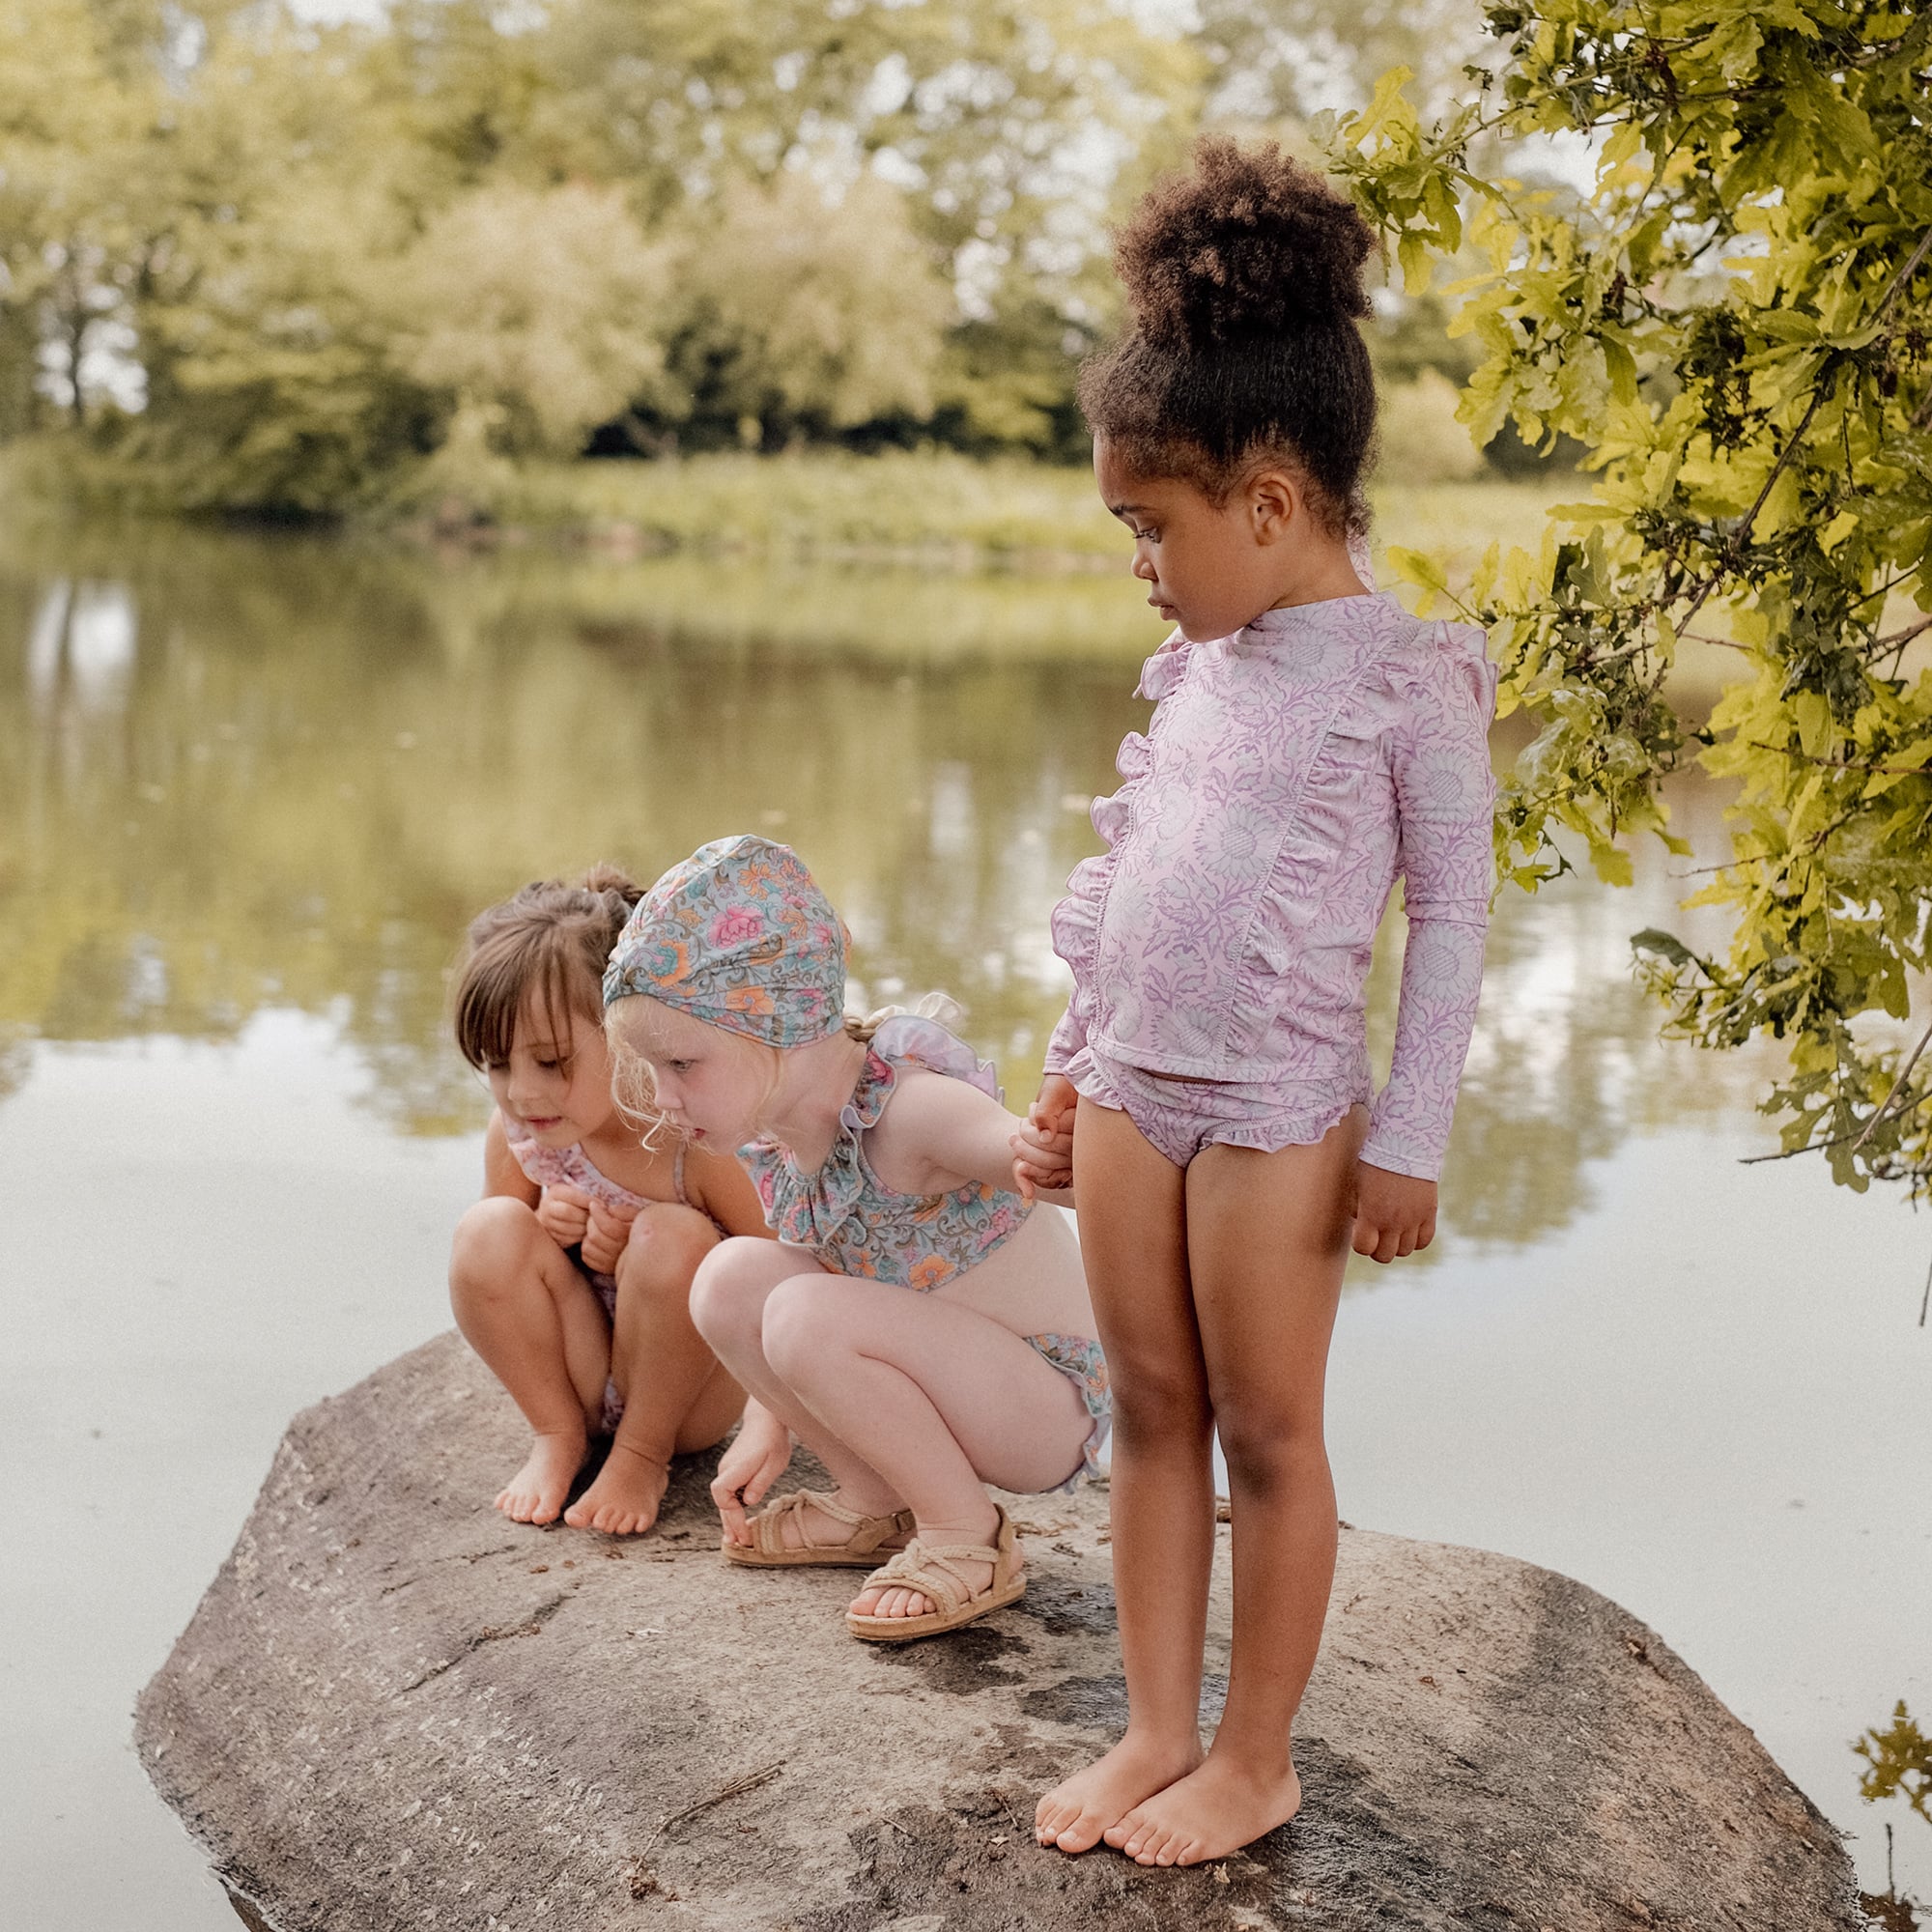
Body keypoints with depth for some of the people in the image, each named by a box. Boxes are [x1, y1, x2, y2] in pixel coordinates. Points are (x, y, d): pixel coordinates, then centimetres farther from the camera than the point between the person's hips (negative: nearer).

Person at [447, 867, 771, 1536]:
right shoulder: (514, 1134, -9)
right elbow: (488, 1279, 8)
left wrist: (636, 1255, -26)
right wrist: (541, 1229, -17)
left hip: (690, 1391, -3)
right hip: (576, 1375, 3)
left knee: (673, 1236, -32)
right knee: (489, 1230, -22)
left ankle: (643, 1454, -10)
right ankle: (557, 1437, -3)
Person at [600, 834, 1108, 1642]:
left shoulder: (907, 1111, -28)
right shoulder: (771, 1134, -2)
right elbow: (813, 1269, 15)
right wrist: (769, 1425, 9)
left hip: (1051, 1407, -8)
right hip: (954, 1377, 8)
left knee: (808, 1316, -28)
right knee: (732, 1278, -5)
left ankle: (970, 1537, -9)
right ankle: (874, 1506, 8)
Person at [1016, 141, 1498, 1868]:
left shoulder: (1409, 677, -10)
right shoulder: (1194, 668, 10)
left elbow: (1451, 915, -8)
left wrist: (1408, 1140, -10)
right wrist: (1071, 1070, 19)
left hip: (1278, 1110, -6)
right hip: (1129, 1090, 7)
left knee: (1268, 1432, 4)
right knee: (1152, 1412, 12)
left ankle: (1256, 1760, 17)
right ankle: (1156, 1730, 24)